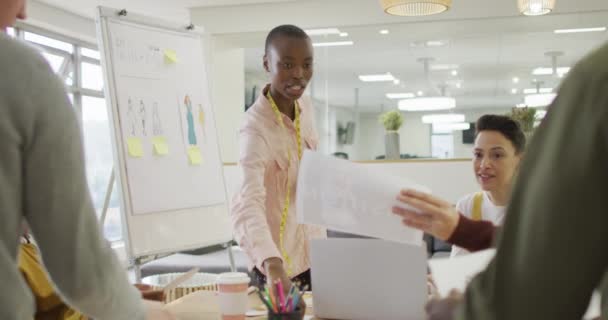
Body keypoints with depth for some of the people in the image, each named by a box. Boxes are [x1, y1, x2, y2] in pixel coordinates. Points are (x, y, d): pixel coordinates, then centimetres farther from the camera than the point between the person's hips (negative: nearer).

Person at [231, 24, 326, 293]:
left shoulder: (305, 107, -4)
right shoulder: (256, 127, -28)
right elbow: (247, 205, -44)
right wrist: (272, 266, -57)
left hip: (313, 249, 7)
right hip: (279, 259, -7)